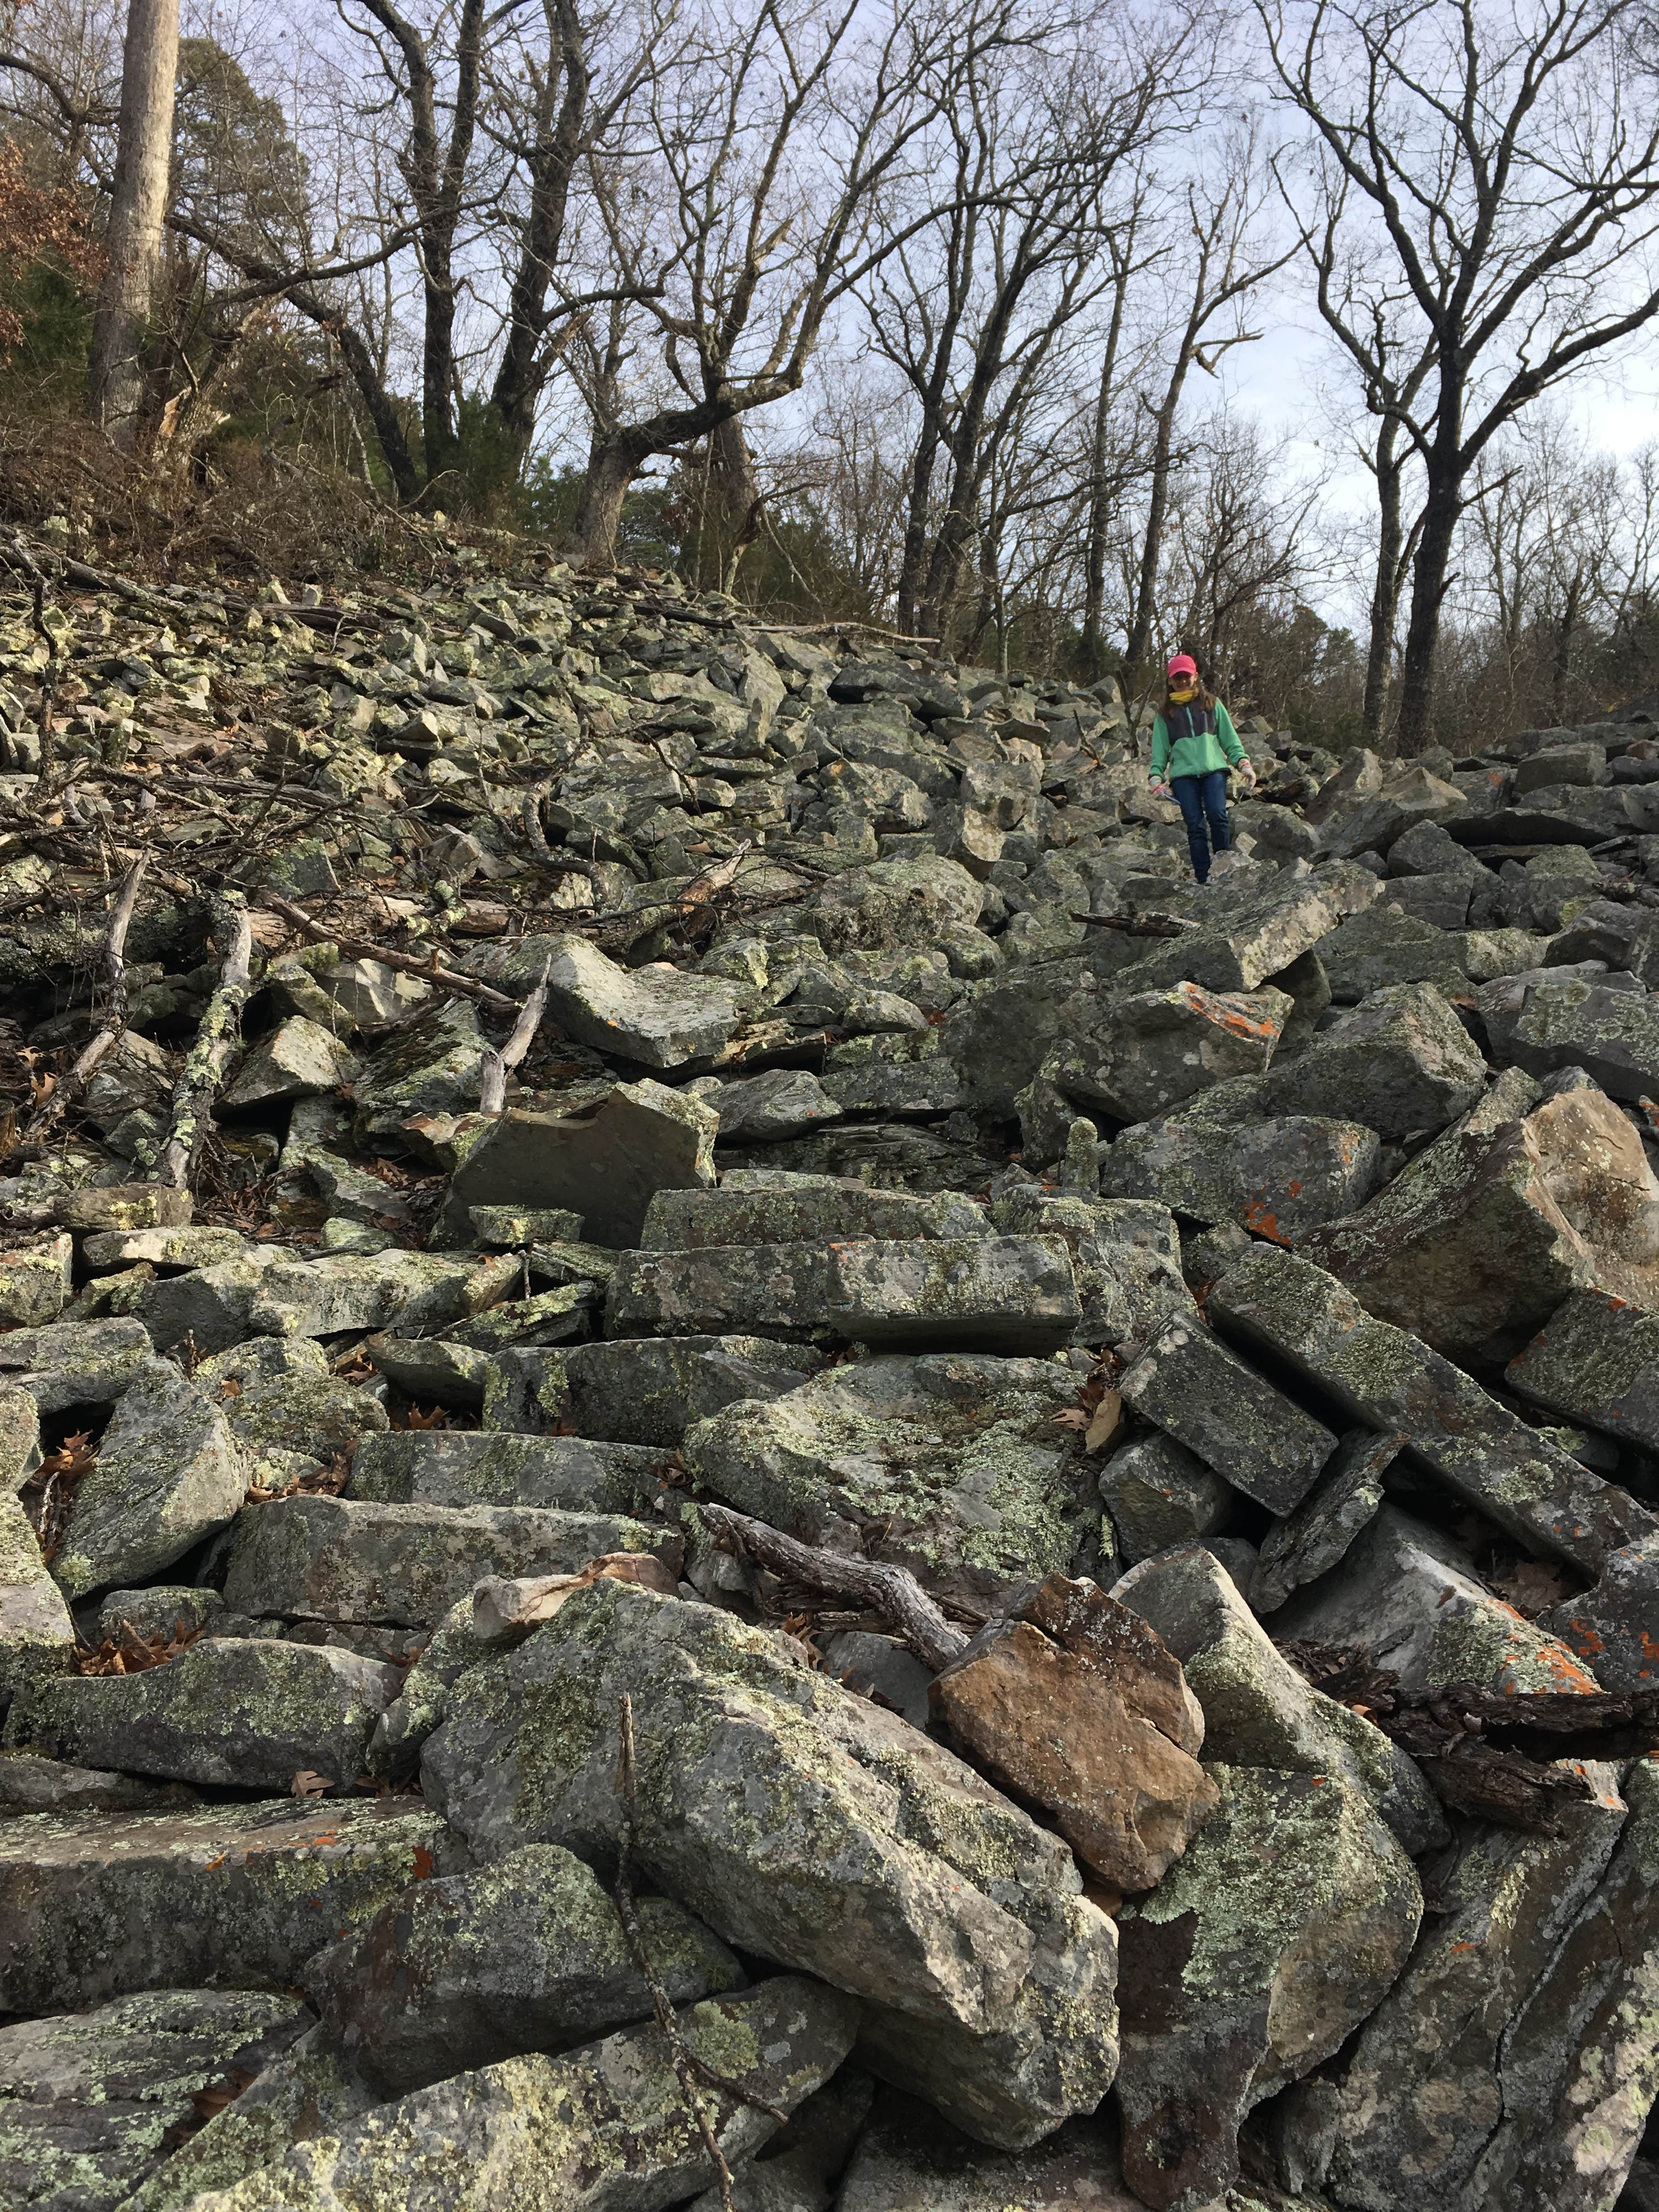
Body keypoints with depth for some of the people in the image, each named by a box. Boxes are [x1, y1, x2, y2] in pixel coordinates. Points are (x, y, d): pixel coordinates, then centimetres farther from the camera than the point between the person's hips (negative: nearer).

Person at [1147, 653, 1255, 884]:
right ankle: (1203, 878, -10)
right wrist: (1156, 778, 3)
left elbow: (1229, 737, 18)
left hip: (1213, 768, 0)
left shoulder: (1211, 703, 19)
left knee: (1217, 815, -21)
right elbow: (1159, 749, 16)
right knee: (1195, 825, -8)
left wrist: (1243, 762, 6)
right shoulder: (1165, 713, 19)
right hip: (1182, 772, 1)